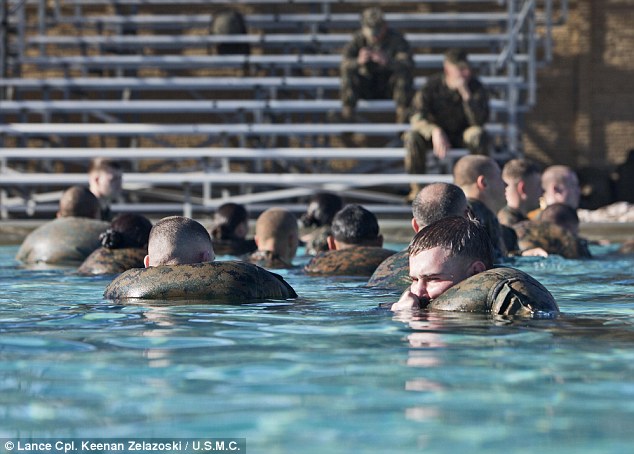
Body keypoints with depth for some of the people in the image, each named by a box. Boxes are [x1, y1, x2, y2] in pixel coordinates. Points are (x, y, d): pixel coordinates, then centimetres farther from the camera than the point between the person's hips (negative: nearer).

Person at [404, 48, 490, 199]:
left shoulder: (476, 87, -15)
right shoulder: (432, 85, -14)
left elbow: (479, 121, -26)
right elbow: (418, 117, -20)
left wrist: (466, 94, -36)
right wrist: (435, 131, -40)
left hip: (463, 135, 0)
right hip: (439, 134, 0)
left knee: (477, 134, -35)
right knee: (413, 136, -30)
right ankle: (416, 188, -17)